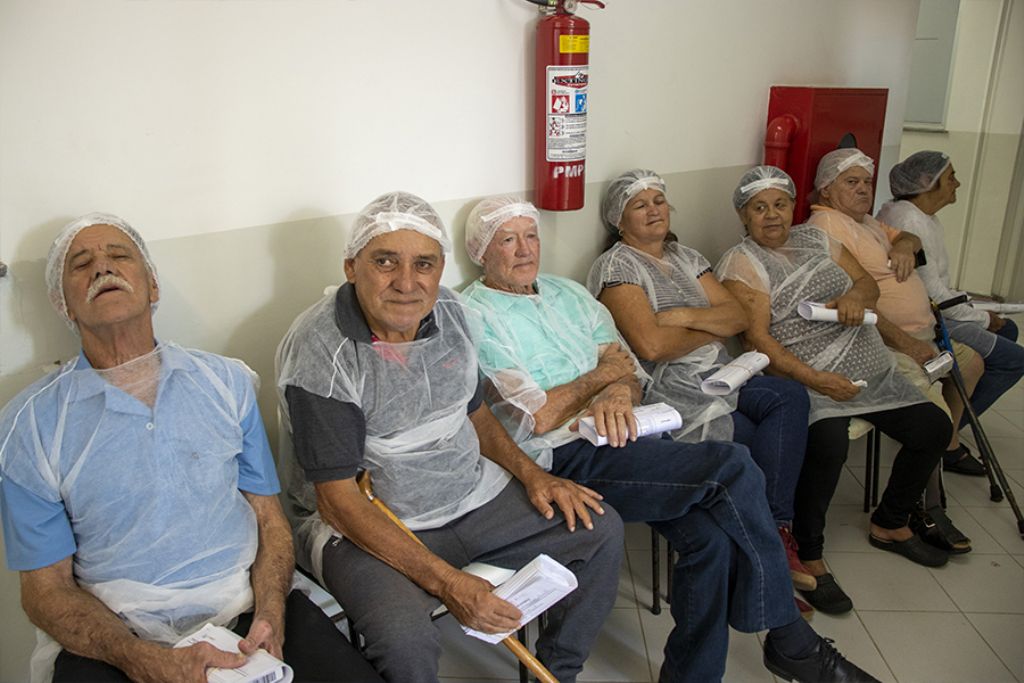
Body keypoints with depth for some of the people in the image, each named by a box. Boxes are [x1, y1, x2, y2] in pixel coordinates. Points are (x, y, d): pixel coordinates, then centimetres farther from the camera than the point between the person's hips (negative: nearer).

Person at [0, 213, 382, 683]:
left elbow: (270, 520, 7)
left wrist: (270, 617, -11)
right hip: (116, 637, 0)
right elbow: (46, 588, 0)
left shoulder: (227, 382, 6)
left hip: (246, 605, 1)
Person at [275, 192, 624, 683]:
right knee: (405, 639, -34)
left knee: (601, 528, 3)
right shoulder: (318, 351, -22)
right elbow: (338, 499, -22)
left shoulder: (453, 315, -1)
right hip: (361, 523, -6)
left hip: (471, 494, 7)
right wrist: (447, 583, -27)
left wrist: (531, 474, -2)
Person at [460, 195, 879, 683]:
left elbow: (629, 370, 11)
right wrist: (604, 373, -1)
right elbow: (538, 417, -12)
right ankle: (790, 641, -3)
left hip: (613, 439, 7)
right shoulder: (475, 315, -4)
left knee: (711, 529, -19)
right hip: (562, 460, -7)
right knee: (732, 469, -19)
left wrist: (619, 393, -13)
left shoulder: (569, 293, 19)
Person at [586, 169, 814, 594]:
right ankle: (774, 533, -2)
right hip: (663, 390, -7)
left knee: (791, 395, -18)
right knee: (762, 442, -21)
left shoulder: (685, 257, 19)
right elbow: (650, 344, -18)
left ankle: (775, 529, -16)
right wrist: (713, 331, -2)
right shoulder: (616, 265, -4)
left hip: (717, 378, 7)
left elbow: (738, 316, 8)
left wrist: (687, 316, -11)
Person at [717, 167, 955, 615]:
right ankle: (807, 557, -15)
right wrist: (814, 380, -28)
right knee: (828, 441, -34)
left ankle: (889, 525, 26)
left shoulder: (815, 238, 14)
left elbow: (869, 283, 16)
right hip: (808, 379, -8)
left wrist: (856, 295, -10)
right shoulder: (741, 263, -7)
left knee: (934, 427, 4)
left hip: (870, 370, 8)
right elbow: (757, 338, -17)